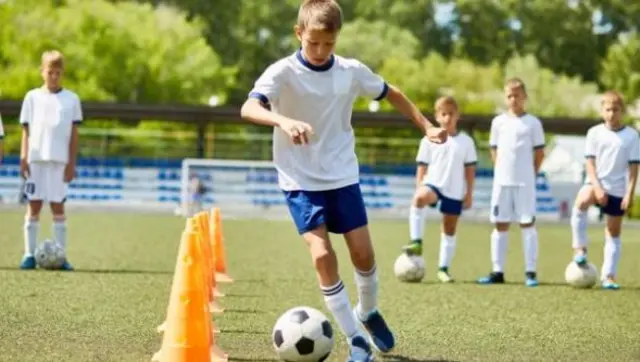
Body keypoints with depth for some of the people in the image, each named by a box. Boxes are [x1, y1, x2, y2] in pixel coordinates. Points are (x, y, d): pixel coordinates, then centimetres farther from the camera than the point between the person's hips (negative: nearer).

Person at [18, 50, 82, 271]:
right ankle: (29, 254, 1)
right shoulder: (32, 97, 8)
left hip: (60, 160, 0)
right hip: (36, 159, 0)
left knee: (57, 206, -1)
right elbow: (26, 130, 6)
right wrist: (23, 157, -3)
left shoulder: (71, 99, 7)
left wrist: (72, 163, 0)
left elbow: (74, 133, 6)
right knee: (34, 205, 0)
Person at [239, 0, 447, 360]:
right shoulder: (283, 72, -17)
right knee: (322, 255, -16)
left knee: (363, 252, 3)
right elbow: (249, 108, -34)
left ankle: (368, 311, 34)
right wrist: (284, 121, -53)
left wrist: (427, 126, 12)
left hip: (343, 176, 3)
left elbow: (392, 94, 14)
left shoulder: (352, 71, -4)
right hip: (301, 180, -3)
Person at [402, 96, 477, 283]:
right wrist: (419, 189, -2)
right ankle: (416, 242, -32)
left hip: (455, 192, 2)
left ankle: (443, 268, 16)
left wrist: (469, 193, 4)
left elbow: (470, 169, 8)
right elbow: (422, 167, 6)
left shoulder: (466, 141, 5)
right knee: (420, 198, -36)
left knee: (450, 229, 6)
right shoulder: (429, 141, 4)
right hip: (433, 183, -2)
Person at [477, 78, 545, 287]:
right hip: (501, 181, 3)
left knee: (527, 224, -3)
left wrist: (530, 174, -1)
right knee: (500, 225, 5)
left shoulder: (533, 123, 0)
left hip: (525, 183, -3)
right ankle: (498, 272, 11)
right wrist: (501, 171, 4)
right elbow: (494, 150, 14)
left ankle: (530, 272, -2)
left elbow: (539, 152, 3)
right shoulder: (498, 122, 8)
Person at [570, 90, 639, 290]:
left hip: (618, 190, 1)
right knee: (581, 201, -34)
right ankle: (580, 249, -23)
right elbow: (590, 163, -3)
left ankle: (609, 276, 13)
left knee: (614, 233, 6)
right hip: (596, 183, -1)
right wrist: (597, 187, -15)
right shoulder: (595, 133, -1)